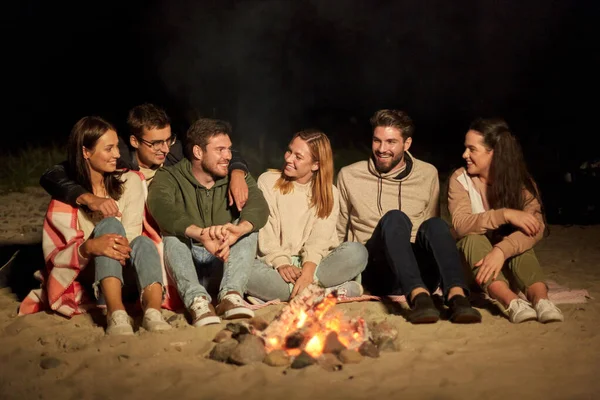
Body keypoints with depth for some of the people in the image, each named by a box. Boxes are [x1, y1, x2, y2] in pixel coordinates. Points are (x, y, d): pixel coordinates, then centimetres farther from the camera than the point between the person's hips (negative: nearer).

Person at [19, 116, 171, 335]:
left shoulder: (130, 181, 4)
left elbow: (132, 234, -7)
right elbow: (53, 256, -10)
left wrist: (120, 248, -32)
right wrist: (89, 247, -32)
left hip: (128, 273, 2)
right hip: (90, 279, -2)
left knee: (143, 243, -30)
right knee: (110, 224, -29)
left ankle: (153, 314, -55)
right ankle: (116, 315, -49)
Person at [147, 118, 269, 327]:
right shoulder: (168, 177, -8)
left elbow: (259, 207, -21)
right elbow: (162, 208, -31)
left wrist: (238, 229, -45)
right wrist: (201, 234, -51)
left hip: (223, 261, 2)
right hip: (184, 262, -2)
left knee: (248, 226, -21)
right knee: (172, 230, -28)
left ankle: (230, 294, -40)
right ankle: (197, 300, -47)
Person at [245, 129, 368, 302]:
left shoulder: (329, 194, 9)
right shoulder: (268, 181, 7)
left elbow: (320, 238, -7)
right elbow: (265, 234, -5)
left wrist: (308, 268, -27)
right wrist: (281, 264, -22)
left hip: (311, 266, 1)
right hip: (273, 265, -1)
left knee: (356, 252, -25)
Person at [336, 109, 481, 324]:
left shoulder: (428, 174, 13)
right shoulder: (349, 176, 9)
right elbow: (339, 233, 15)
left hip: (418, 272, 2)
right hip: (374, 272, -1)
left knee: (435, 224, -29)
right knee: (394, 218, -31)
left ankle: (456, 296, -51)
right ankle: (419, 297, -53)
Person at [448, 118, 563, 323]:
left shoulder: (521, 181, -8)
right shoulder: (460, 179, -8)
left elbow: (536, 227, -25)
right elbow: (461, 224, -25)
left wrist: (501, 251, -43)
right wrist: (505, 214, -37)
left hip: (508, 261, 1)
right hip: (473, 262, 0)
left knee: (519, 242, -30)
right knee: (474, 238, -32)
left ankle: (541, 300, -54)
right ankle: (512, 302, -55)